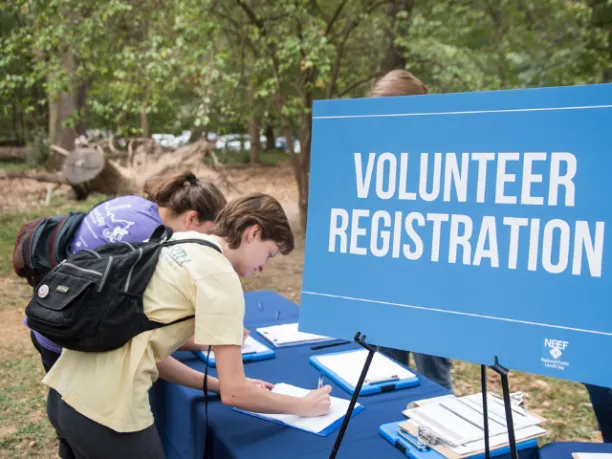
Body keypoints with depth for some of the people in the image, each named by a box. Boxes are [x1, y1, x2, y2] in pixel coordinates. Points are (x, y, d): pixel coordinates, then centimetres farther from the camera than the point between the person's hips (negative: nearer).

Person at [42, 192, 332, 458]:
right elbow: (233, 393, -11)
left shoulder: (174, 243, 14)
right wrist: (303, 406, 4)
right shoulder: (221, 275, -10)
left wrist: (216, 384, 17)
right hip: (106, 409, -8)